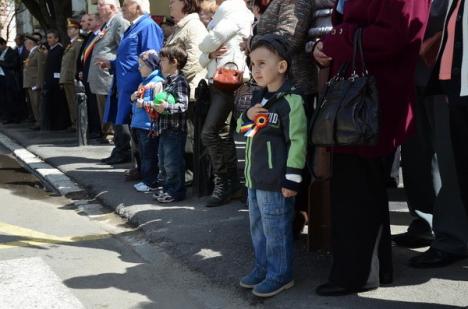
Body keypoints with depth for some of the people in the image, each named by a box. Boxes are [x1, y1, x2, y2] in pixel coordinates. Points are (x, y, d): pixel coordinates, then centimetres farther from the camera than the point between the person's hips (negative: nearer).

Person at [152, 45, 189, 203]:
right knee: (163, 161, 17)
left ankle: (176, 191, 6)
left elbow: (183, 105, -23)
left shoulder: (180, 81, -15)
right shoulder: (167, 81, 15)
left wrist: (166, 107, -33)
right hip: (164, 128, 10)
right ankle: (167, 189, 28)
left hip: (175, 129, -10)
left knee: (172, 162, -4)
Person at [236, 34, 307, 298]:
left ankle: (280, 275, 17)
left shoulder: (290, 100, -17)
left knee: (276, 230, 2)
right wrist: (247, 117, -1)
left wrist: (292, 178, -19)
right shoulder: (259, 97, 11)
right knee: (258, 229, 19)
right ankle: (263, 268, 34)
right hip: (255, 177, 9)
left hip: (275, 181, -9)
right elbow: (242, 130, 22)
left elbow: (298, 141, -19)